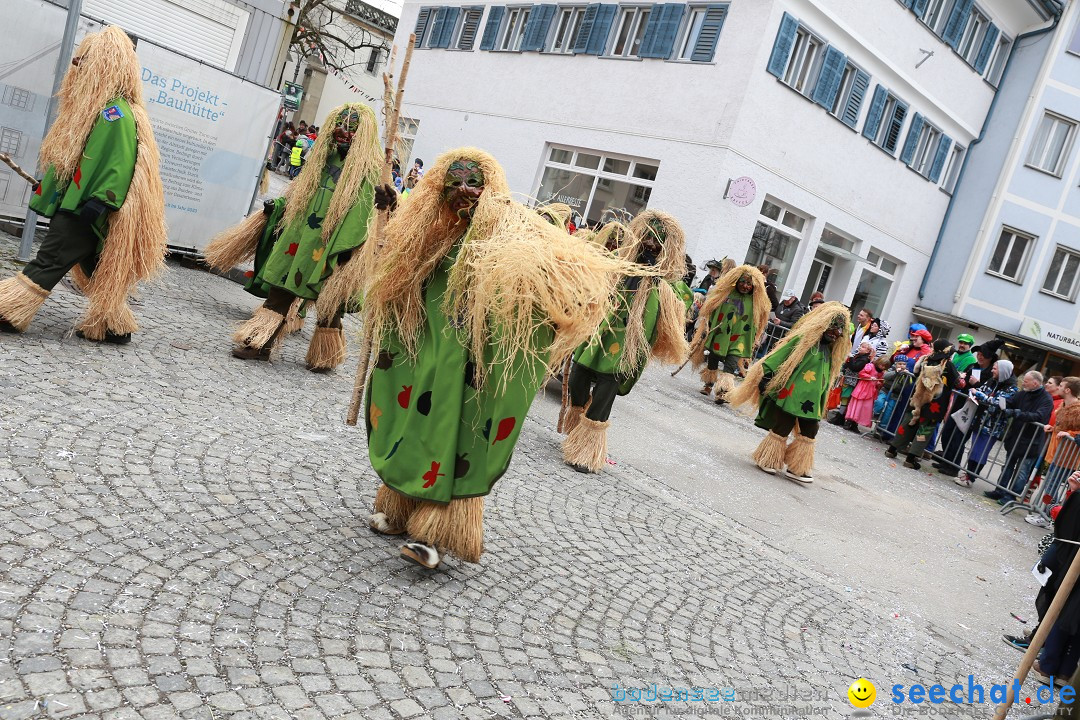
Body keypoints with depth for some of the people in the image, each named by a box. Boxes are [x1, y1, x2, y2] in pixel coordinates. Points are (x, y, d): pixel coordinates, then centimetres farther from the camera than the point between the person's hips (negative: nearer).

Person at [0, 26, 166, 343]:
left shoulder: (116, 112, -17)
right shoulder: (94, 103, 15)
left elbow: (120, 162, -24)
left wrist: (99, 202, -27)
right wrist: (46, 186, 26)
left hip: (86, 208, -10)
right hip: (74, 202, 10)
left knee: (48, 261, -6)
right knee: (95, 270, 12)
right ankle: (116, 326, 19)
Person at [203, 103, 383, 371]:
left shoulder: (370, 169, -9)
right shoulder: (324, 158, 14)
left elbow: (361, 211, -17)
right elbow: (301, 191, 24)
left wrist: (347, 246, -23)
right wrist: (276, 206, 17)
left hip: (328, 246, -6)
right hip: (300, 235, 6)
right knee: (281, 288, 7)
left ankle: (326, 355, 19)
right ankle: (261, 342, 15)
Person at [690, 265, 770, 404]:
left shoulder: (756, 302, -3)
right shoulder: (725, 293, -4)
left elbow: (757, 322, 5)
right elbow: (711, 311, 1)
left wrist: (753, 341, 2)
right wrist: (706, 329, -4)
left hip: (738, 340, -2)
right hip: (719, 336, 2)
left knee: (730, 365, -15)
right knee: (712, 361, 15)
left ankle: (723, 392, -17)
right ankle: (709, 384, 37)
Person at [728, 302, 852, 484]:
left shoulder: (832, 352, 12)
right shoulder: (803, 339, -10)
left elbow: (826, 379, 20)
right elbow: (780, 357, -14)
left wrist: (820, 405, 22)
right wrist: (766, 378, -21)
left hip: (811, 402, 7)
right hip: (790, 396, -7)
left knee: (809, 434, 7)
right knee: (781, 430, 2)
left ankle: (797, 469, 19)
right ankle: (768, 461, 20)